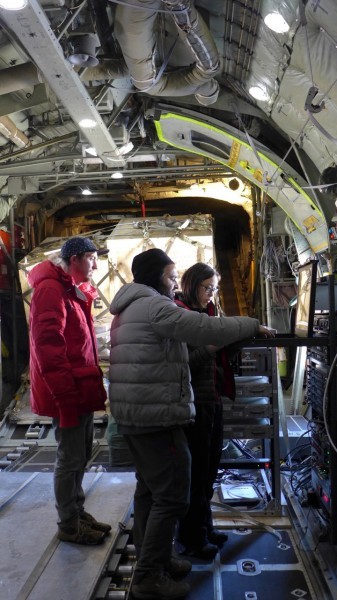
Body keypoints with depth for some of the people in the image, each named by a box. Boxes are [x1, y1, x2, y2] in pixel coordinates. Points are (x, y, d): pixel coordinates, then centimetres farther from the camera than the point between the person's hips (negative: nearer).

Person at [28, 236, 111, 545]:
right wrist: (66, 394, -24)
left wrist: (91, 384, 14)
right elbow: (48, 345, -24)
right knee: (70, 458, 3)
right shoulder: (51, 289, -16)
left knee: (81, 454, 18)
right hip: (68, 392, -10)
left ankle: (78, 512, 34)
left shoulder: (73, 290, 16)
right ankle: (69, 525, 19)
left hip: (81, 388, 10)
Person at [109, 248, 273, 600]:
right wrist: (253, 326, -5)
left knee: (150, 490, 19)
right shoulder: (153, 306, -14)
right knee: (172, 496, -1)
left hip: (133, 415, 11)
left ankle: (151, 561, 32)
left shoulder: (128, 310, 18)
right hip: (157, 416, -11)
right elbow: (209, 329, -18)